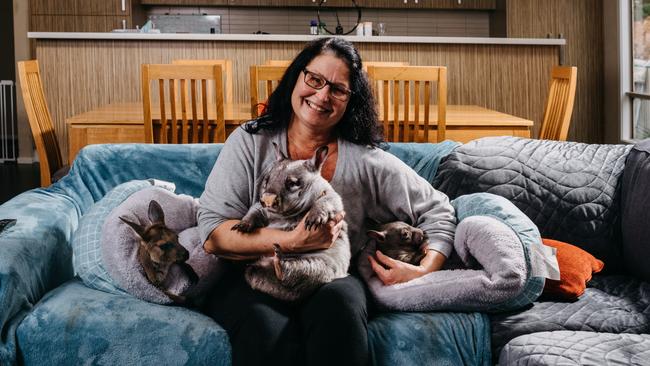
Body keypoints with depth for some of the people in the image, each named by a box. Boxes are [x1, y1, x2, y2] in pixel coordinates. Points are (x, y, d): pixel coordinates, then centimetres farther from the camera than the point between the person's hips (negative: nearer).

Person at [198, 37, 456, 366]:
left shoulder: (366, 160, 3)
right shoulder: (250, 142, 0)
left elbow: (437, 210, 10)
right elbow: (212, 234, -10)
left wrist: (425, 271, -8)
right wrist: (292, 242, -22)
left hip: (334, 280, 2)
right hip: (254, 278, -1)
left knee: (339, 305, -35)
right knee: (269, 332, -36)